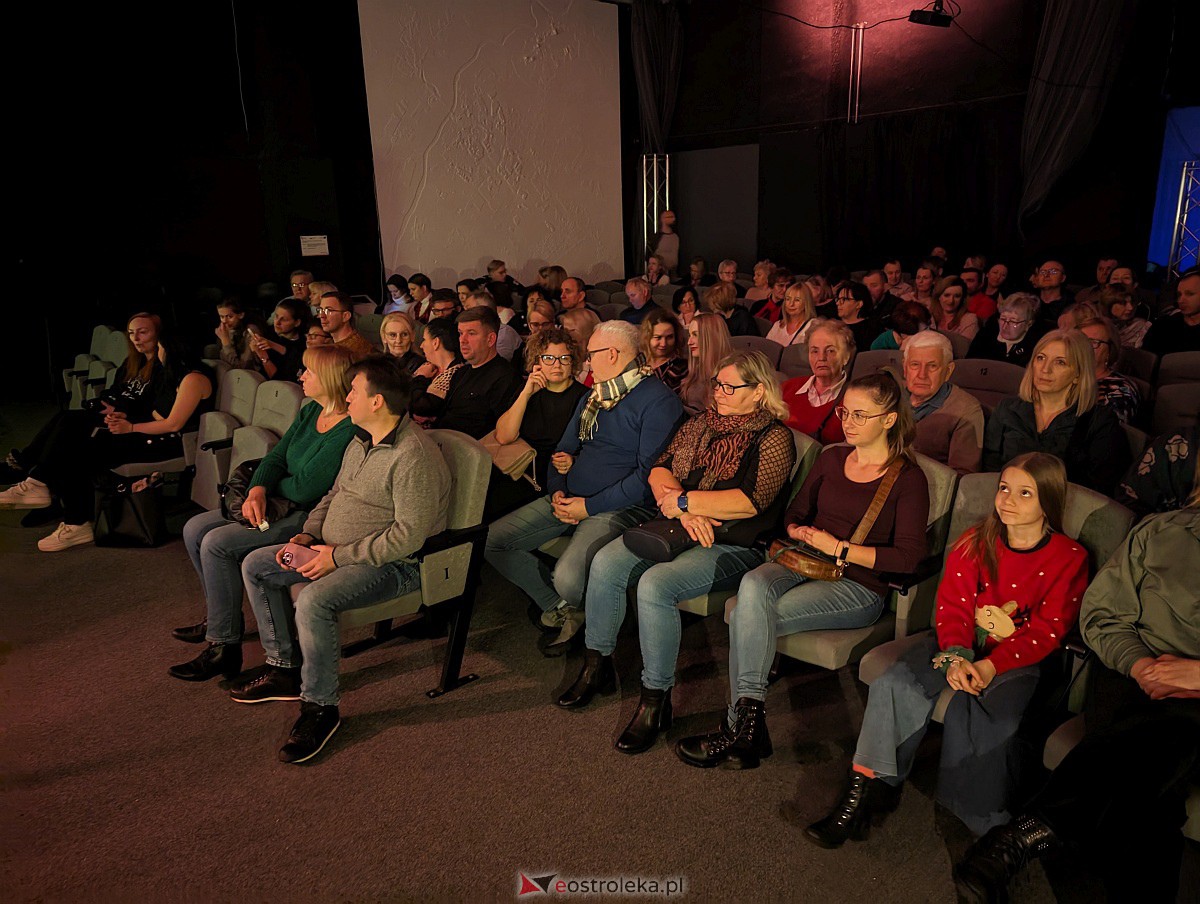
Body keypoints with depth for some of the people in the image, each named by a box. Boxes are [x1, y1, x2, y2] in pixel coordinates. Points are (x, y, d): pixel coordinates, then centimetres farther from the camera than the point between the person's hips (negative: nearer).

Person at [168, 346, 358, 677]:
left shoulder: (349, 431, -23)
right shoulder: (309, 412, 8)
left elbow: (305, 488, -23)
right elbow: (276, 457, 8)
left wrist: (271, 488, -2)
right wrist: (257, 491, -12)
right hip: (284, 506, 10)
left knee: (218, 544, -20)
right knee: (195, 529, 9)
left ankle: (224, 648, -10)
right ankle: (219, 616, 25)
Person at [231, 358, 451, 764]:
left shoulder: (414, 456, -24)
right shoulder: (361, 441, 8)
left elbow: (408, 536, -27)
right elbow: (334, 495, 21)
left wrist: (338, 556, -22)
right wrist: (309, 534, 3)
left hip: (394, 564, -10)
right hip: (335, 550, 10)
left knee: (313, 601, -33)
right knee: (255, 565, 9)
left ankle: (320, 707, -13)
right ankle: (285, 669, 15)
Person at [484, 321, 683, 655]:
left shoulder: (658, 400, -9)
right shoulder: (593, 397, 19)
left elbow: (648, 473, -17)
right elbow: (563, 451, 23)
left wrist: (590, 506, -16)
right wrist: (557, 492, 2)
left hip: (620, 507, -8)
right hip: (569, 500, 9)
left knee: (568, 578, -32)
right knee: (491, 541, -4)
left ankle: (584, 612, 6)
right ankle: (561, 609, 6)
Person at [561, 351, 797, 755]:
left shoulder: (773, 438, -7)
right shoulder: (701, 422, 14)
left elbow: (751, 500, -19)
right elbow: (659, 470, 9)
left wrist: (683, 500, -14)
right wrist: (685, 512, -11)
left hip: (732, 546, -7)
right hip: (676, 529, 7)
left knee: (656, 583, -30)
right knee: (605, 562, -13)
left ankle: (656, 699, -15)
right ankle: (597, 664, 4)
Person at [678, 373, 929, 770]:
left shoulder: (908, 478, -2)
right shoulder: (831, 458, 14)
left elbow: (908, 557, -11)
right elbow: (795, 513, 23)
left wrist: (839, 548, -12)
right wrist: (799, 533, -1)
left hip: (858, 585, -5)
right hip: (805, 564, 5)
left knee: (747, 619, -27)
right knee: (753, 587, -31)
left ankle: (739, 726, -15)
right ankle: (746, 725, -28)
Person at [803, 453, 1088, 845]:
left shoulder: (1069, 558, -2)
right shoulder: (975, 542, 6)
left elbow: (1047, 631, -8)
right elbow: (952, 605, -1)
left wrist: (991, 665, -22)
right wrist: (955, 656, -20)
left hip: (1019, 658, -3)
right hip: (961, 644, 4)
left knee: (973, 712, -32)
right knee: (897, 683, -21)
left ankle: (989, 827, -14)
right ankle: (867, 788, -14)